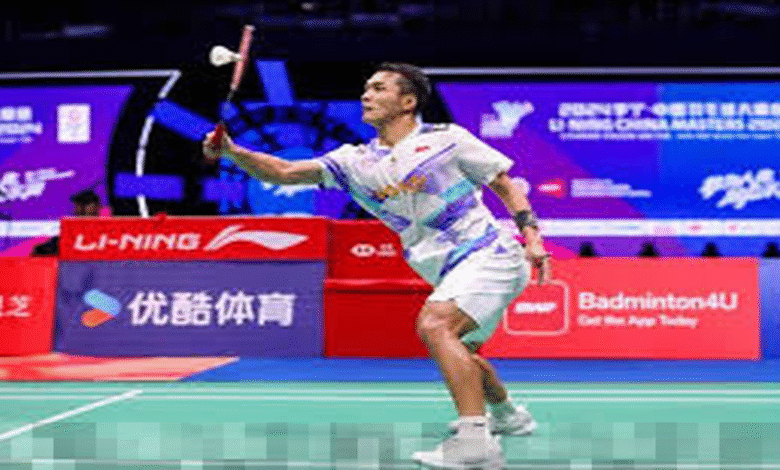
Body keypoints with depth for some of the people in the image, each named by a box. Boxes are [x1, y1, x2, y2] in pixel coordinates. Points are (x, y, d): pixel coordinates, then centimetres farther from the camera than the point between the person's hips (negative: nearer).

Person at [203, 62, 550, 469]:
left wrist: (531, 236, -11)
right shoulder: (356, 161, 7)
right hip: (451, 274, 8)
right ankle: (508, 416, 53)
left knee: (434, 324, -28)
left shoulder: (446, 138, -4)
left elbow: (505, 184, 2)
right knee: (455, 353, 25)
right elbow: (285, 172, -2)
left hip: (490, 254, -7)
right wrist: (231, 151, -17)